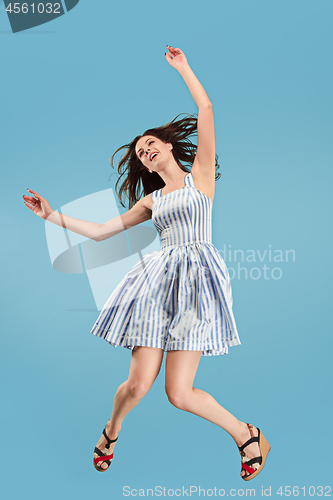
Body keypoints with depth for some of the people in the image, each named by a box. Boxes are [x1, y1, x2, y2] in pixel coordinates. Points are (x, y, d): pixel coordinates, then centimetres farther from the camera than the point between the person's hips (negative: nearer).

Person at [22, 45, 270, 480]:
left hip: (197, 277, -3)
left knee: (179, 393, -9)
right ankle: (112, 431, 31)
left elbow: (206, 111, 1)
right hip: (160, 280, 4)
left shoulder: (199, 175, 10)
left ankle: (247, 435, 16)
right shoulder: (151, 200, 20)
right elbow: (102, 231, 20)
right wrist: (53, 216, 17)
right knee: (138, 384, -3)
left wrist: (182, 67, 10)